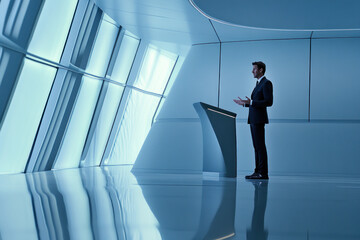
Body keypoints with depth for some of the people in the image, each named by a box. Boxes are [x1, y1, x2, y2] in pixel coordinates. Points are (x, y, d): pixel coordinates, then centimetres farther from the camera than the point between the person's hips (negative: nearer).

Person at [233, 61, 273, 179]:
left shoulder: (267, 83, -8)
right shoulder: (258, 84, 22)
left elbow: (269, 102, -18)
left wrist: (250, 102, -22)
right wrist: (245, 103, 15)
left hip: (259, 119, -10)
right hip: (253, 119, 10)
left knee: (260, 146, -9)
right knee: (257, 146, 9)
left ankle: (263, 173, -7)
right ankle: (258, 171, 11)